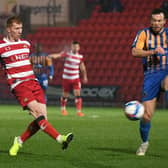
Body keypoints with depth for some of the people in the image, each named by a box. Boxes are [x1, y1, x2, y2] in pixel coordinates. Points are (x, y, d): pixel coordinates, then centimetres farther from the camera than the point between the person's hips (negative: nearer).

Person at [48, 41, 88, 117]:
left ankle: (79, 111, -7)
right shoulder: (67, 54, -8)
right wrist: (52, 56, -44)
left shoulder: (80, 57, 2)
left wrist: (84, 76, 16)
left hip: (76, 78, 2)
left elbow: (82, 68, 15)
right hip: (66, 78, -2)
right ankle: (63, 109, 34)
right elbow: (58, 55, -25)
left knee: (77, 94, -11)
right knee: (65, 95, 10)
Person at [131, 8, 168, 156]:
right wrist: (153, 51, -23)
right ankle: (144, 143, 21)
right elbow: (135, 52, -10)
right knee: (146, 115, -2)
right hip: (151, 74, 0)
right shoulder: (144, 34, 5)